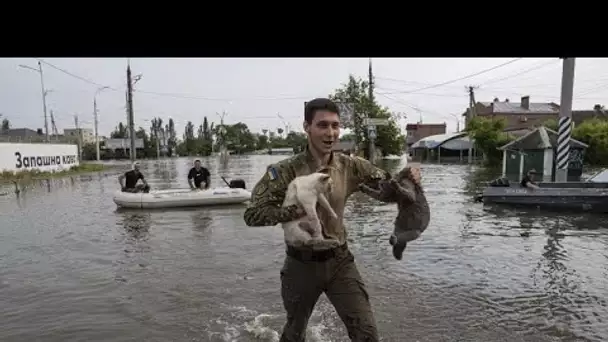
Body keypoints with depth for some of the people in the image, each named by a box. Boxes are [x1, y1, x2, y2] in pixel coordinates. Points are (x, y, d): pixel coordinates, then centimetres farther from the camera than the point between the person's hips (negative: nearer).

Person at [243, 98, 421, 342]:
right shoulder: (286, 171, -17)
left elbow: (388, 190, -1)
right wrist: (297, 211, -35)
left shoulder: (351, 166, -7)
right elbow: (252, 214, -20)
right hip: (302, 264, -1)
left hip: (339, 261, 2)